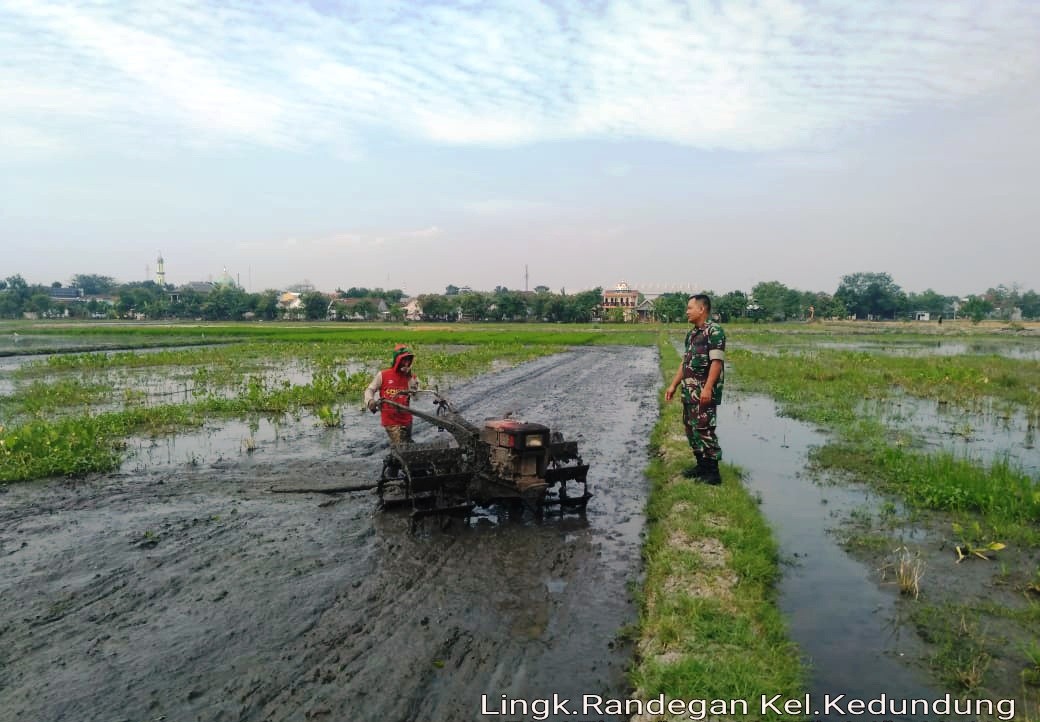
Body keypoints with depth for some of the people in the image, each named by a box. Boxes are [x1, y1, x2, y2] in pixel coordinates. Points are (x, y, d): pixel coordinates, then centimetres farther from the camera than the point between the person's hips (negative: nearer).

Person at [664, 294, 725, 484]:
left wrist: (708, 388, -25)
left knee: (704, 429, -9)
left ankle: (713, 472, -3)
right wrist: (673, 385, 16)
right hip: (689, 390, 9)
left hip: (704, 391, -9)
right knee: (690, 427, 12)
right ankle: (701, 465, 23)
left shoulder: (714, 331, -11)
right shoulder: (692, 333, 16)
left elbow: (717, 361, -19)